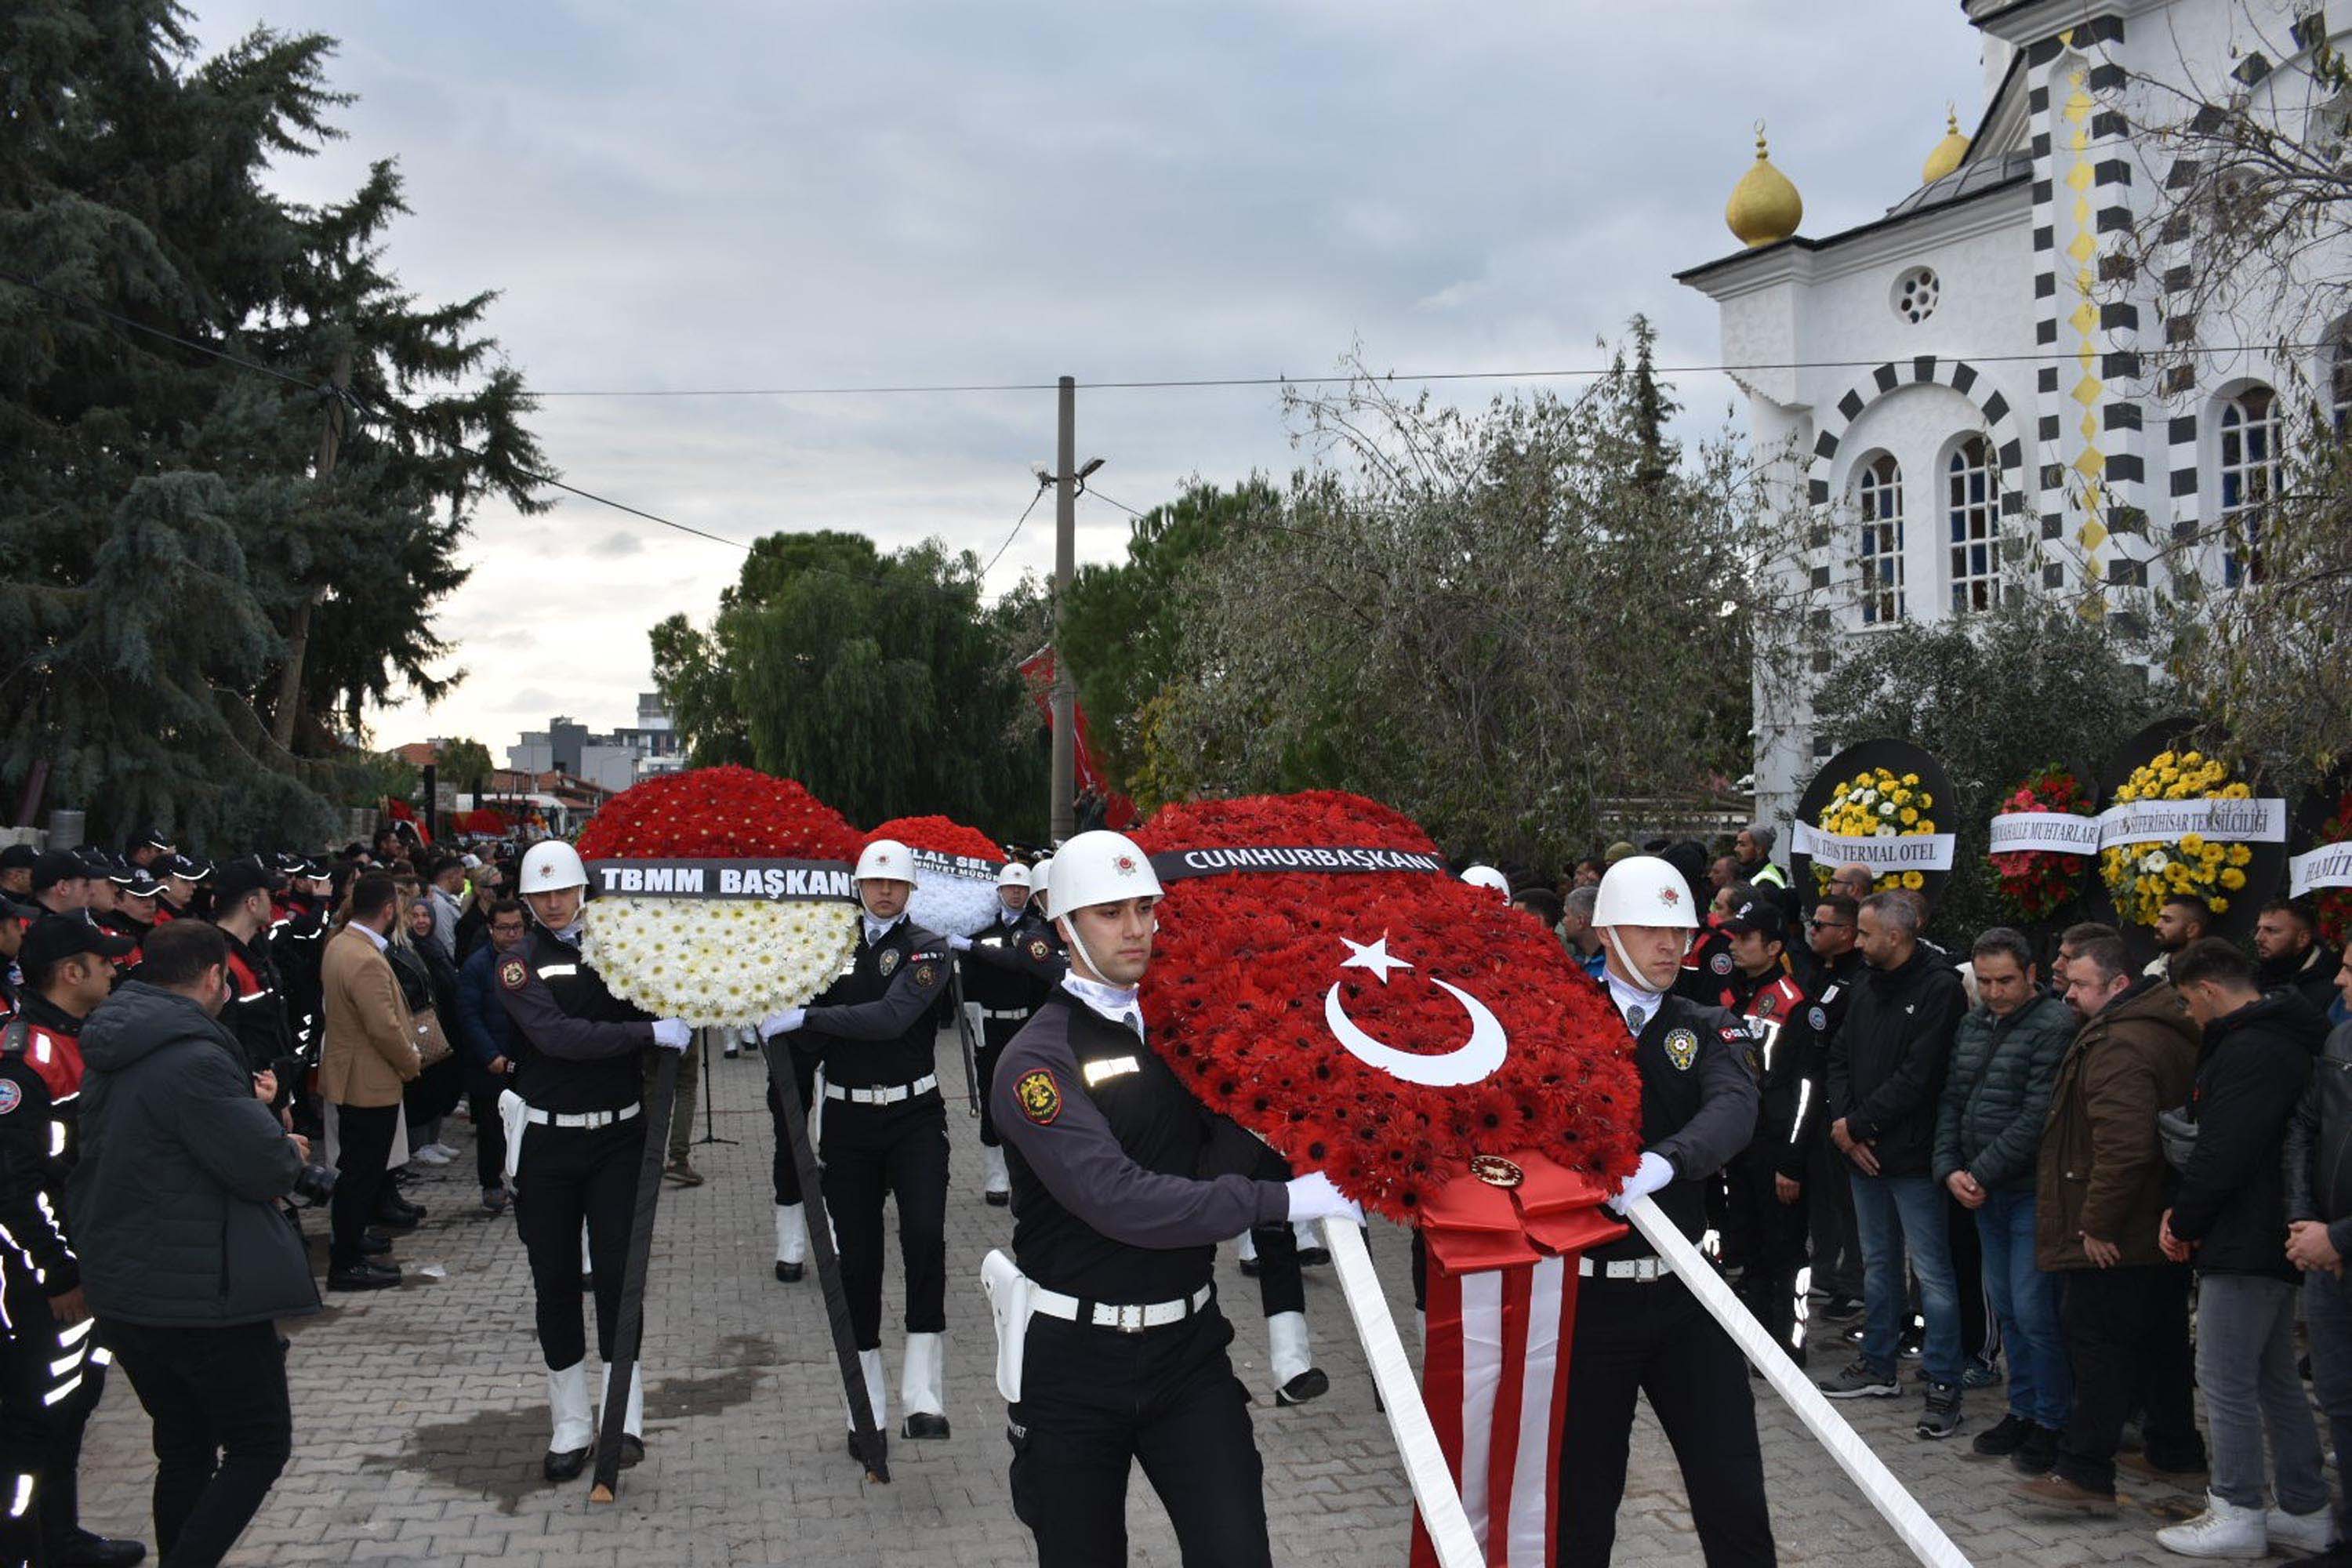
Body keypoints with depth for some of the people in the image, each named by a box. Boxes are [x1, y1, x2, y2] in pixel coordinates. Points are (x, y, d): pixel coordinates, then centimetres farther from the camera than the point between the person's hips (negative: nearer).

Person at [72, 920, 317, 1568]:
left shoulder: (110, 1054, 7)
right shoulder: (195, 1059, -22)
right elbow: (267, 1170, -21)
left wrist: (242, 1099, 11)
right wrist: (290, 1152, 1)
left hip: (120, 1290, 9)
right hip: (202, 1295, -9)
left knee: (184, 1449, 19)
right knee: (260, 1446, 3)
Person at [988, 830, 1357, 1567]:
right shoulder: (1037, 1058, -14)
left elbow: (1217, 1166, 2)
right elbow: (1118, 1200, -26)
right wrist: (1281, 1201, -26)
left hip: (1188, 1346, 4)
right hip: (1076, 1362, -4)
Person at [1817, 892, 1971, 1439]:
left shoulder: (1939, 989, -13)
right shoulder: (1868, 988, 12)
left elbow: (1918, 1078, -19)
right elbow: (1840, 1058, 12)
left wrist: (1857, 1123, -13)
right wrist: (1843, 1123, -3)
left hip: (1913, 1156, -8)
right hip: (1866, 1153, 8)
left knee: (1932, 1272, -3)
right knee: (1877, 1264, 18)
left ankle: (1943, 1385, 3)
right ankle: (1877, 1367, 29)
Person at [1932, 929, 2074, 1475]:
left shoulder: (2056, 1026, -13)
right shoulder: (1972, 1024, 12)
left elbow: (2039, 1117, -19)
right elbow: (1952, 1100, 13)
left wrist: (1983, 1172, -16)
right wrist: (1949, 1169, -1)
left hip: (2032, 1191, -7)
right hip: (1984, 1193, 7)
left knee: (2035, 1311, -4)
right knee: (2007, 1308, 15)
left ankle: (2051, 1422, 9)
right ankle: (2022, 1410, 26)